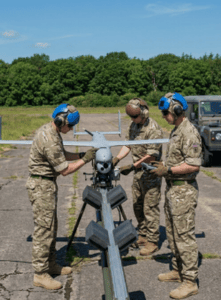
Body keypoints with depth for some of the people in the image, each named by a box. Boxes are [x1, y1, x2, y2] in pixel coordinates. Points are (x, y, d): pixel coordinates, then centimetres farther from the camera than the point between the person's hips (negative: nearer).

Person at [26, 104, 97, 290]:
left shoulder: (49, 130, 6)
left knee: (51, 227, 17)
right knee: (44, 229, -4)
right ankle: (40, 274, 5)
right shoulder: (50, 141, -26)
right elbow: (65, 170, -20)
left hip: (47, 184, 11)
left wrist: (81, 155, 4)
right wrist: (85, 160, -13)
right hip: (42, 186, -11)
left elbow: (62, 155, 17)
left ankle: (51, 264, 29)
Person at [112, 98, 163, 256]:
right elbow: (128, 145, 11)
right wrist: (117, 159, -5)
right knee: (137, 206, 16)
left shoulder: (153, 129, -21)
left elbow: (151, 155, -23)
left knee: (150, 208, -3)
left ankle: (152, 242, 7)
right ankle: (143, 236, 30)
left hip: (151, 173, -9)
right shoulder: (133, 125, 7)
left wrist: (133, 167, -26)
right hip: (139, 172, 9)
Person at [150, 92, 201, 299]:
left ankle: (190, 282, 5)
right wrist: (163, 165, 9)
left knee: (184, 236, -4)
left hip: (183, 191, -10)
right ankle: (178, 270, 32)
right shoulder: (175, 131, 13)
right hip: (172, 189, 10)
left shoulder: (189, 133, -19)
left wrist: (168, 170, -20)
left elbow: (194, 165, -24)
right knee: (172, 233, 18)